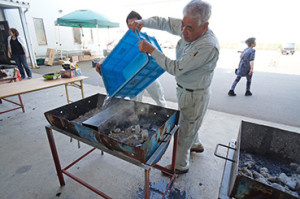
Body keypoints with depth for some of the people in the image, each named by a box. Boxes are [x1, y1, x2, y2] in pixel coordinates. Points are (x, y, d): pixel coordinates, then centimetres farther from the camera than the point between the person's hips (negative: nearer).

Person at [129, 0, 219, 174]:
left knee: (185, 130, 7)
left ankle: (181, 166, 32)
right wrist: (143, 22, -13)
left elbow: (176, 68, -31)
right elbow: (164, 22, 5)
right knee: (190, 122, 28)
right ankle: (197, 145, 57)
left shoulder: (208, 46, -32)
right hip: (184, 88, 9)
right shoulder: (187, 28, -7)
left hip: (195, 94, -8)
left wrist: (151, 50, -27)